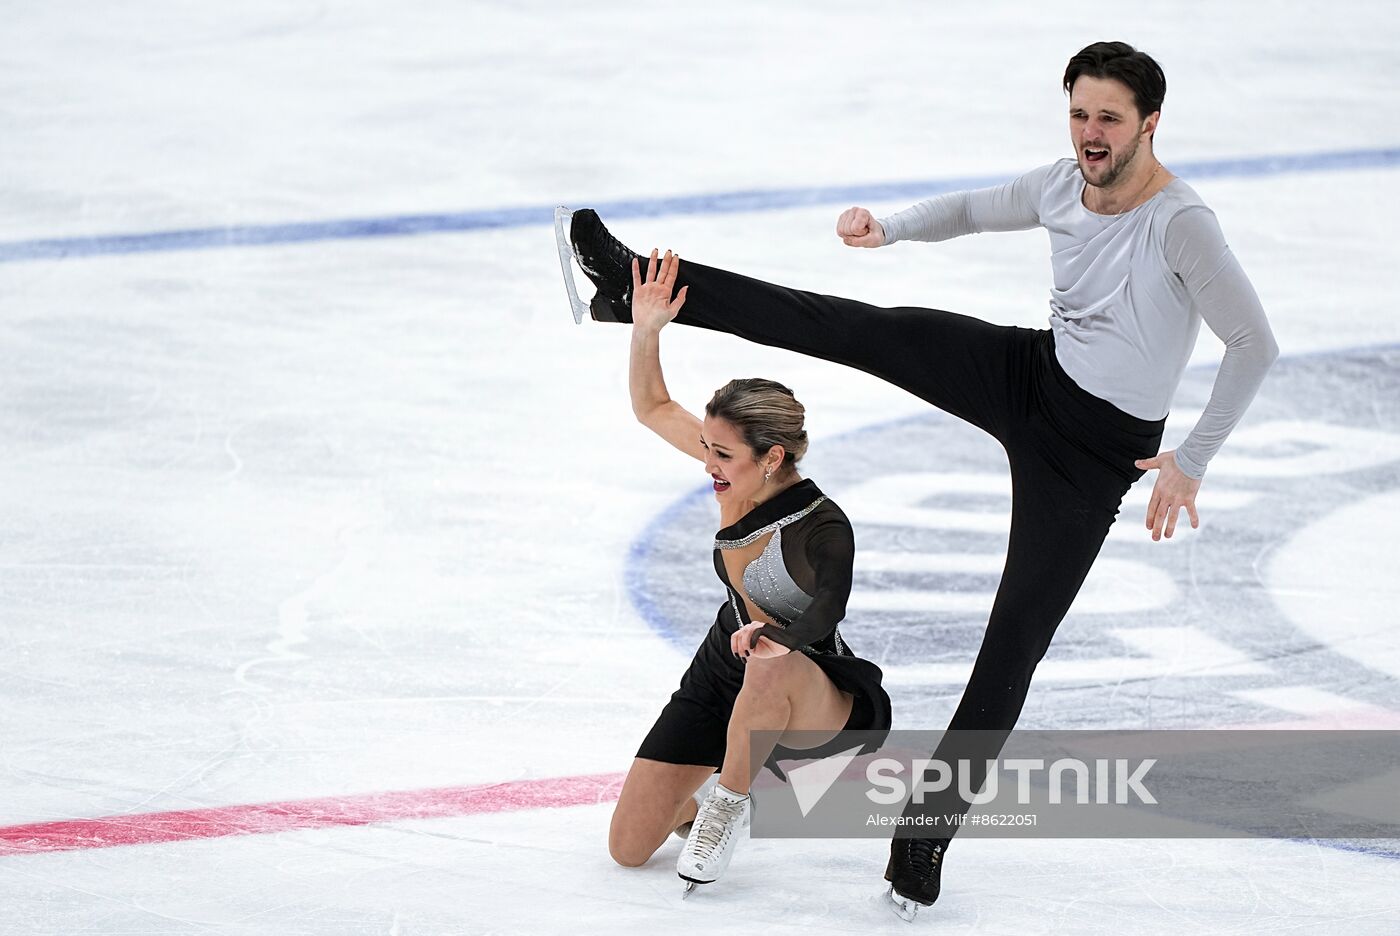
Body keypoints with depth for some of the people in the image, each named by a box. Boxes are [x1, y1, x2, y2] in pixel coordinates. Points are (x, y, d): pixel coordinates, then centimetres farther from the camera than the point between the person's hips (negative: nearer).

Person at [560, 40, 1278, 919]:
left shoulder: (1180, 223, -25)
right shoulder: (1063, 185, -3)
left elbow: (1255, 344, -23)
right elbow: (975, 210, 17)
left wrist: (1190, 464, -22)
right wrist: (890, 227, -1)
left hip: (1094, 449, -6)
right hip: (1030, 372, 6)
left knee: (1015, 643, -5)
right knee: (857, 329, -6)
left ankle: (927, 830, 2)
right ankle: (642, 289, 0)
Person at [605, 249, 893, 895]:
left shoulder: (822, 530, -30)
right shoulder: (741, 473, -13)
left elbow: (825, 611, -46)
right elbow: (652, 408, -3)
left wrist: (777, 639, -67)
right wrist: (646, 329, -19)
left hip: (820, 699, -6)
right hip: (723, 672, 6)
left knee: (772, 670, -44)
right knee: (628, 849, 1)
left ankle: (727, 805, -19)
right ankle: (714, 786, 32)